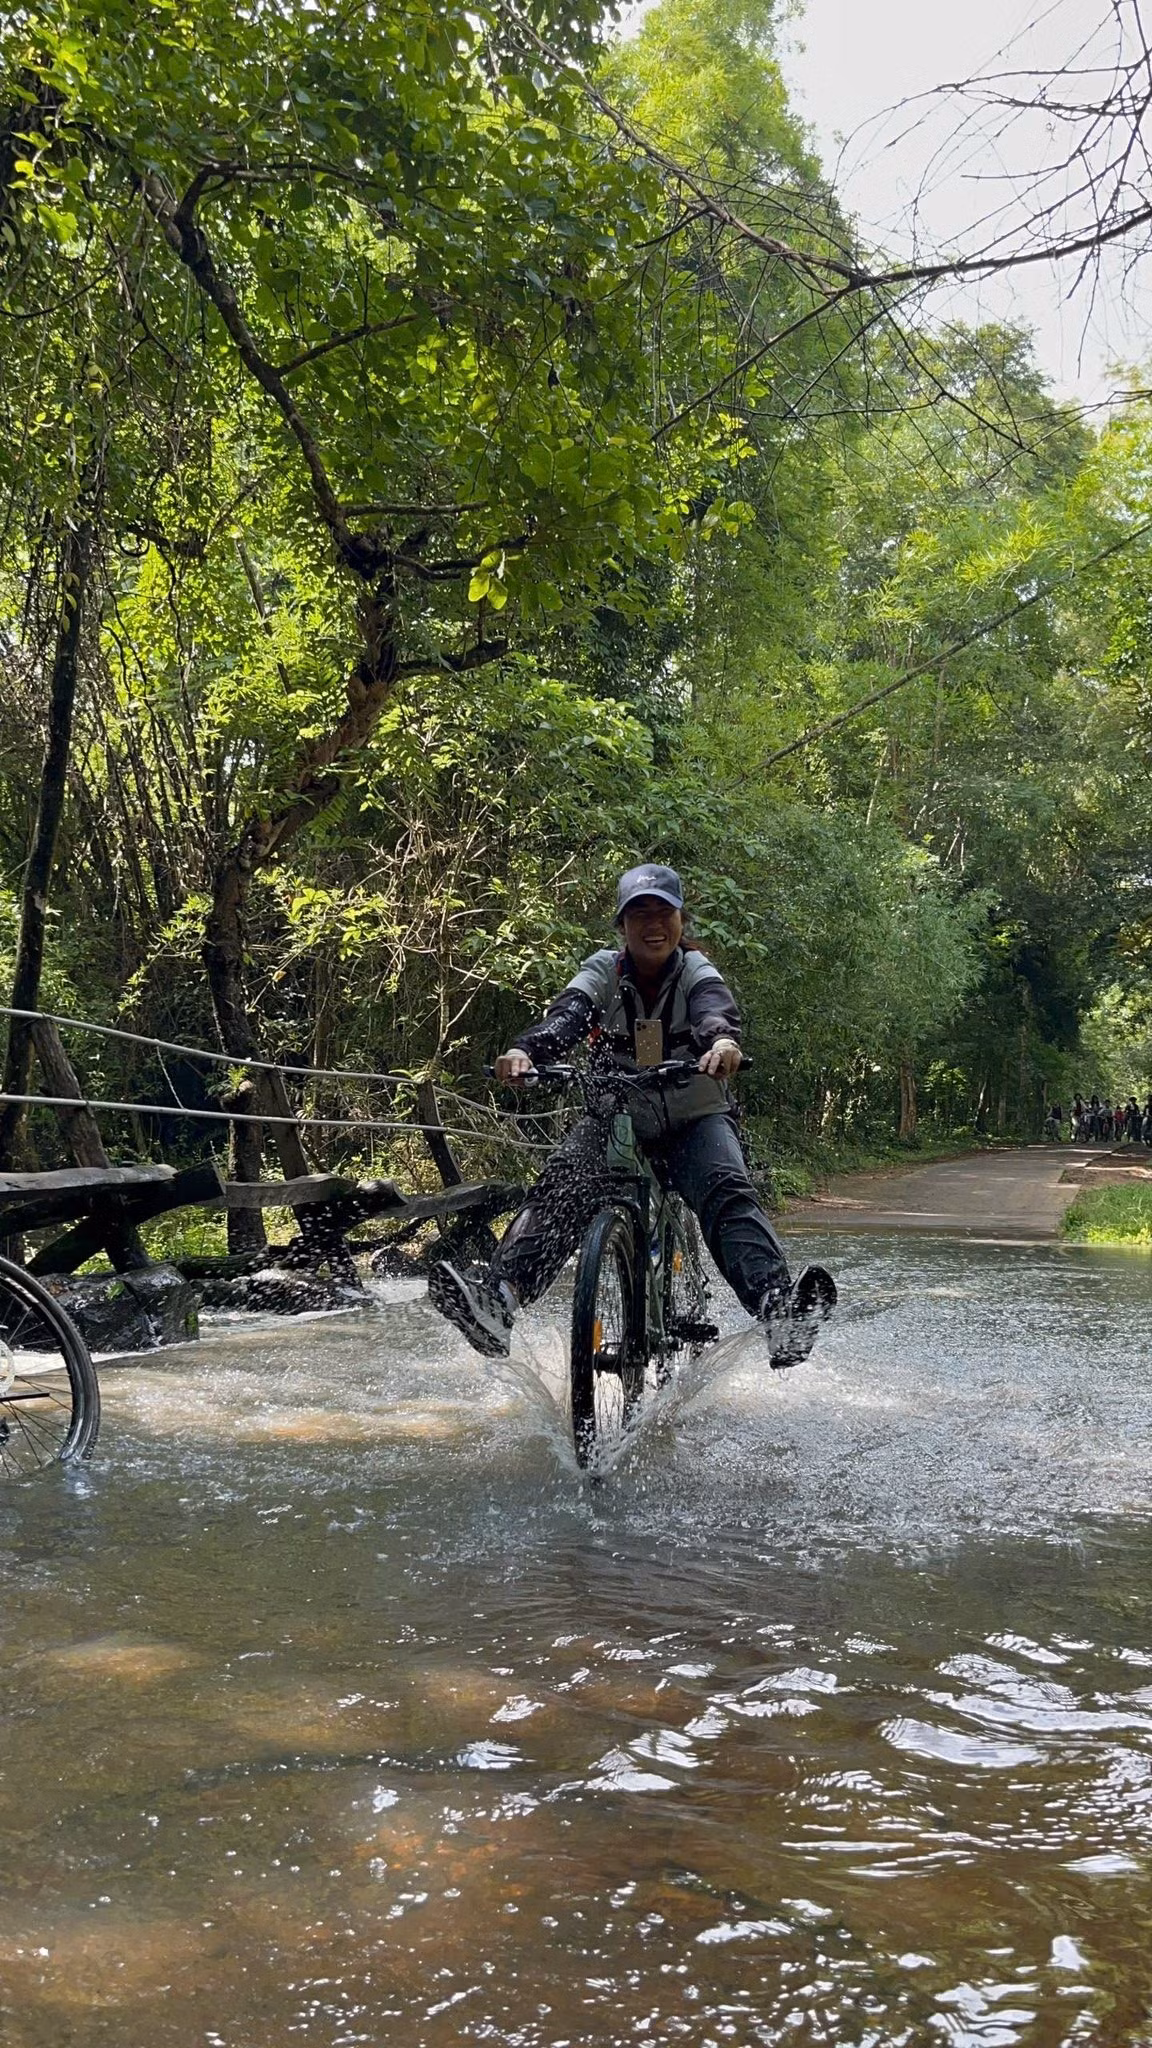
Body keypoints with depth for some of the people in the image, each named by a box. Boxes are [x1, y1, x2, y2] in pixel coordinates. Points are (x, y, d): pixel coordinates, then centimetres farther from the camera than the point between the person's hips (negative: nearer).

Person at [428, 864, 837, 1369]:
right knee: (560, 1187, -27)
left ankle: (778, 1310, -49)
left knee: (728, 1192, -30)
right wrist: (525, 1050, -46)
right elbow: (567, 1015, -22)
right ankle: (498, 1298, -44)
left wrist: (722, 1039, -55)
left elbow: (714, 1008, -28)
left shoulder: (696, 973, -4)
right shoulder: (604, 973, -2)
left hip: (694, 1120, -1)